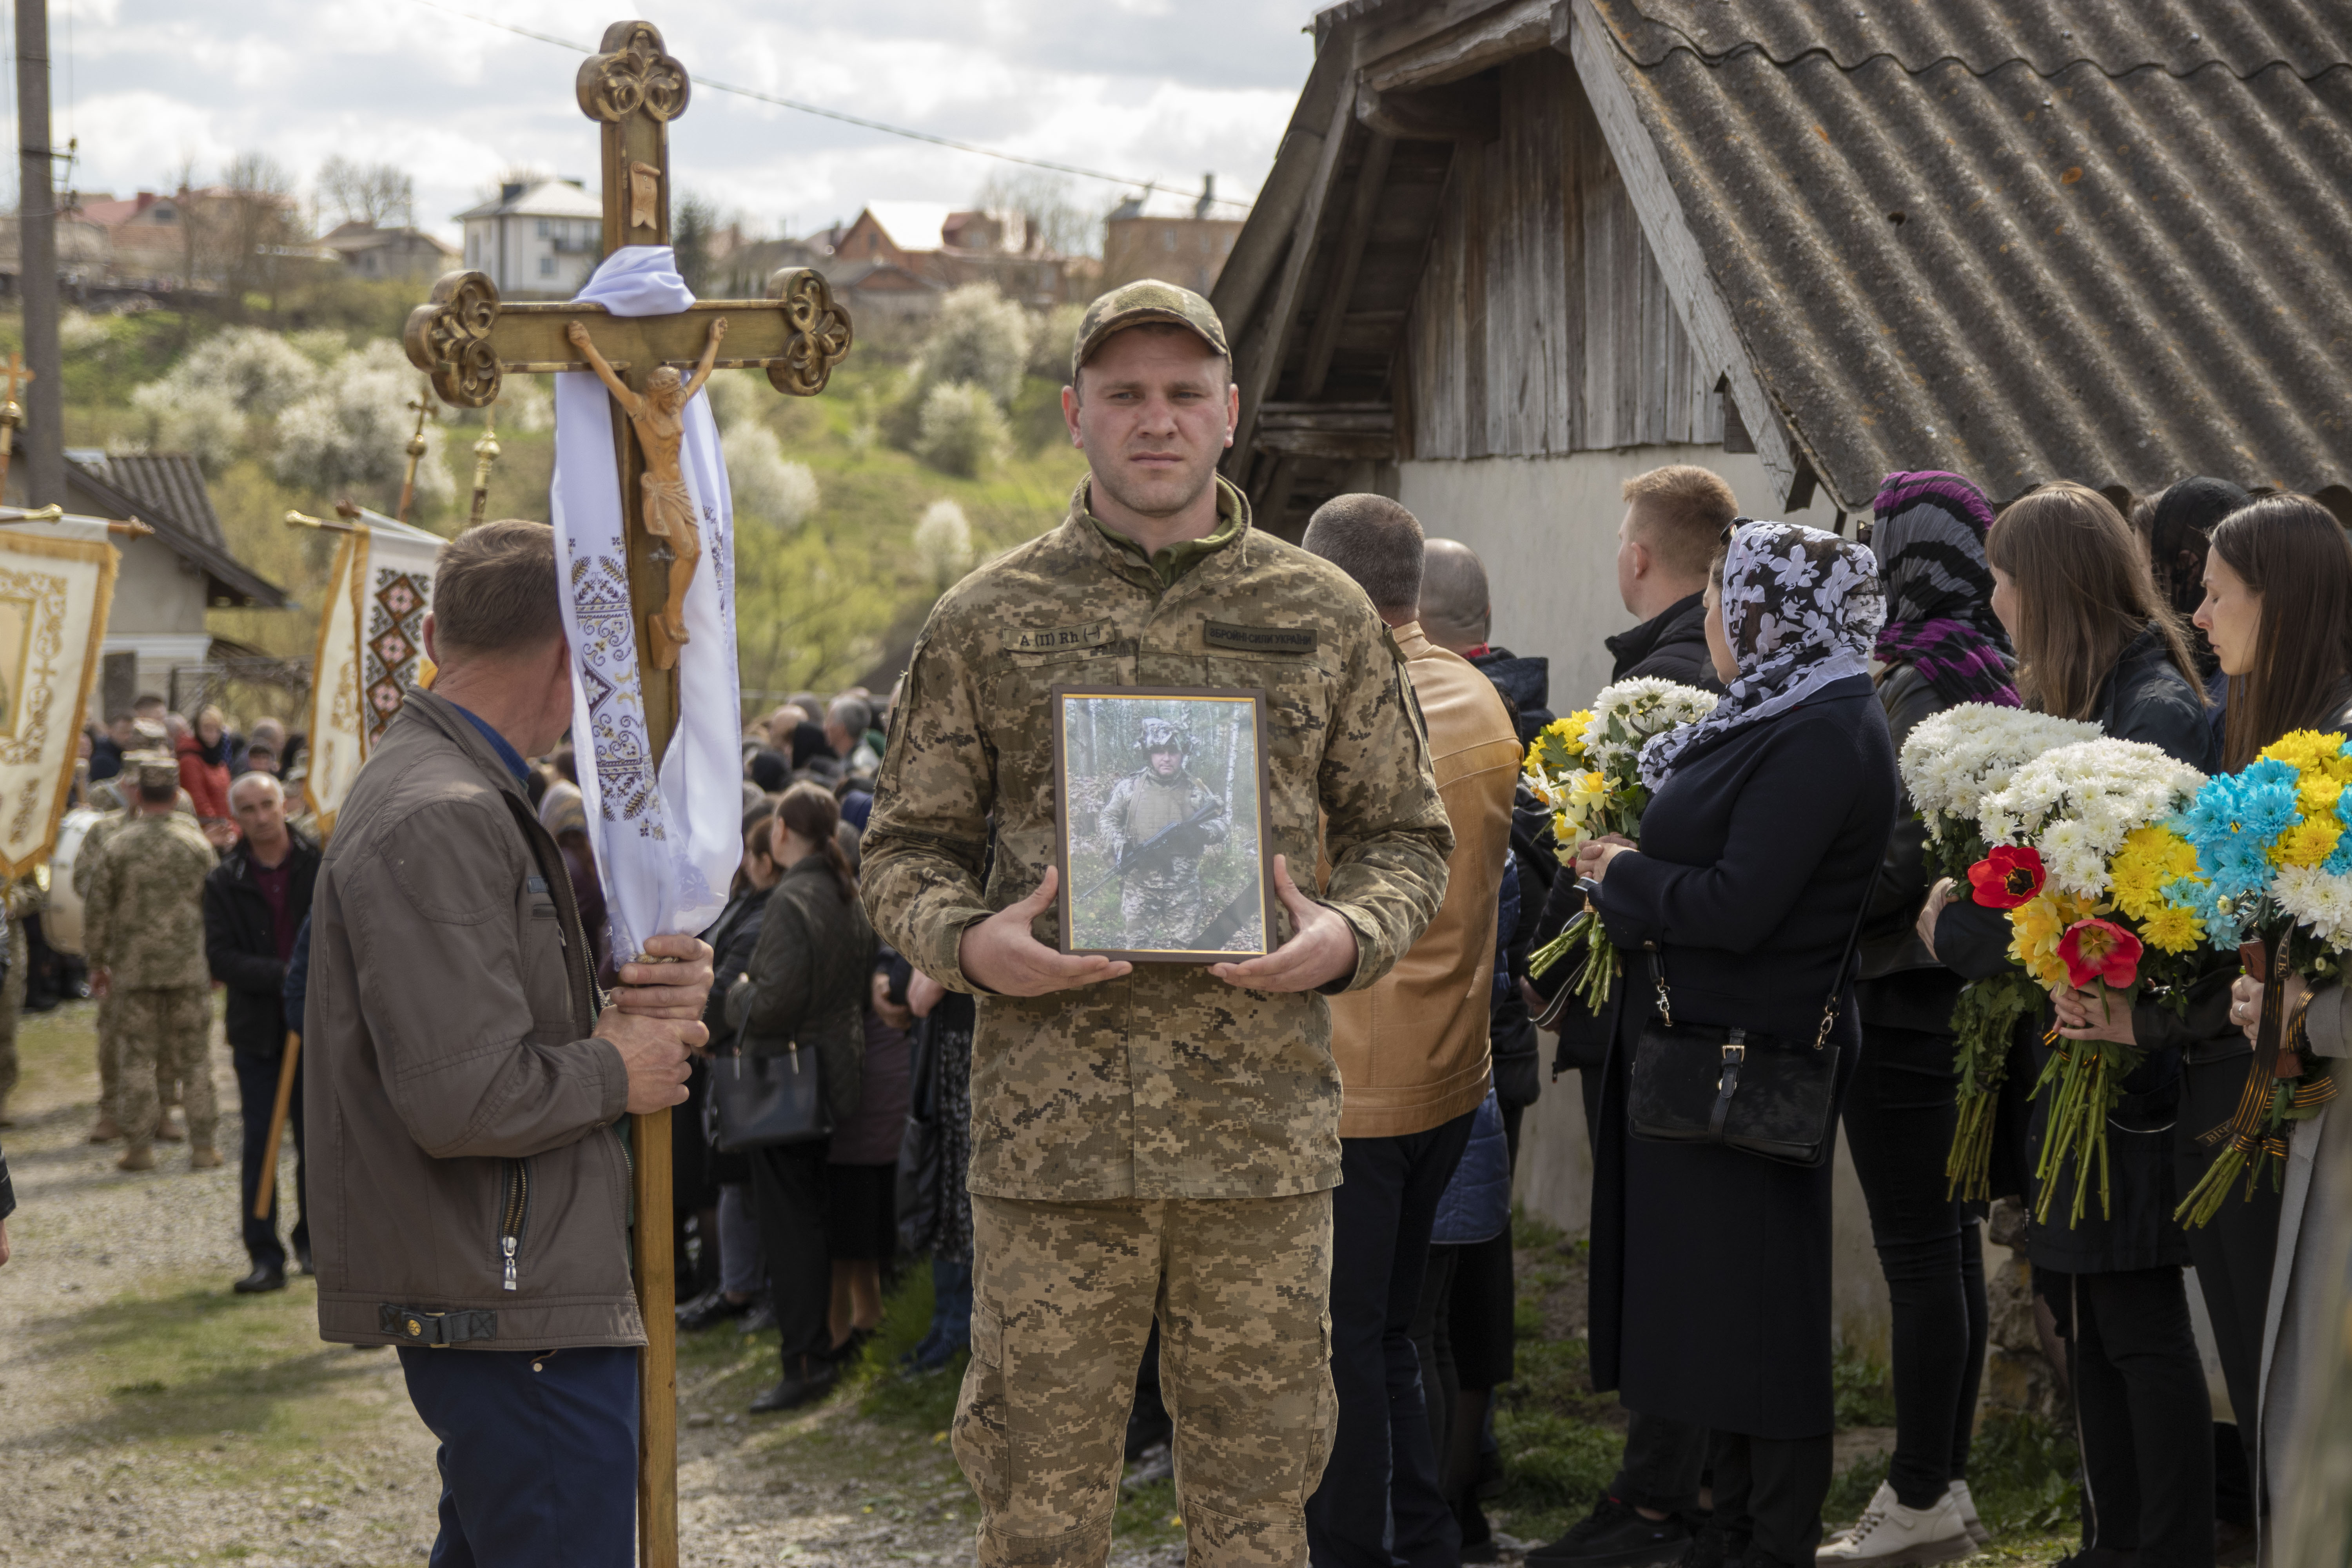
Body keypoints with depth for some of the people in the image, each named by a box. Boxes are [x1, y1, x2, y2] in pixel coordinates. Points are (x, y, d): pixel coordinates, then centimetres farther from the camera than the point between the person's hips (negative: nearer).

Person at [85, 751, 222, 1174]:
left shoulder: (117, 845, -3)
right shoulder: (197, 843, -2)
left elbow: (97, 909, 1)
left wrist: (98, 961, 11)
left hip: (135, 968, 0)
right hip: (189, 967, 0)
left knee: (138, 1057, 5)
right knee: (195, 1058, 5)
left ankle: (139, 1146, 6)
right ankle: (202, 1146, 6)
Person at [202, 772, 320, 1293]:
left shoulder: (323, 867, 0)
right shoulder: (225, 883, 2)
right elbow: (220, 957, -6)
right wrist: (282, 977, -19)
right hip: (257, 1030, 0)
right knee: (260, 1144, -2)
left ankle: (313, 1241, 24)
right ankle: (265, 1256, 1)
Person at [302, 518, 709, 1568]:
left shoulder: (467, 800, 16)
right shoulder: (439, 822, -19)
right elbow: (464, 1098, -27)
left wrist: (635, 1005, -2)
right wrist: (615, 1071, -10)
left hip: (512, 1294, 11)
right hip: (515, 1314, -11)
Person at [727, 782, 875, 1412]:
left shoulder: (791, 901, -19)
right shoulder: (847, 895, 7)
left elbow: (774, 1001, -25)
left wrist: (738, 994, -3)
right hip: (836, 1071, 9)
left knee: (789, 1224, -3)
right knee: (810, 1217, 18)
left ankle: (805, 1362, 0)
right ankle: (817, 1350, 26)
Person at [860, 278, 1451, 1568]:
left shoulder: (1322, 617, 8)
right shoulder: (984, 622, 6)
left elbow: (1406, 833, 12)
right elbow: (905, 849, 9)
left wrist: (1348, 938, -8)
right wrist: (968, 942, -12)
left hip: (1263, 1127, 1)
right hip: (1050, 1127, -1)